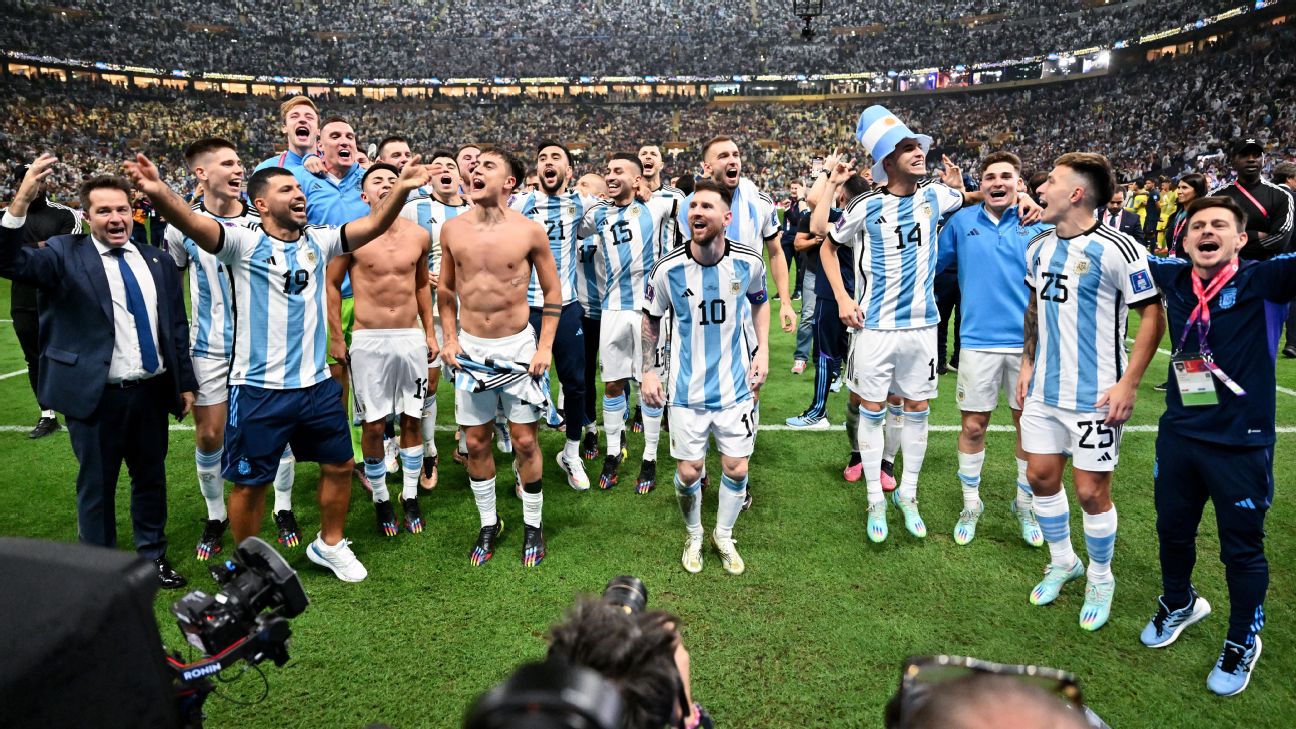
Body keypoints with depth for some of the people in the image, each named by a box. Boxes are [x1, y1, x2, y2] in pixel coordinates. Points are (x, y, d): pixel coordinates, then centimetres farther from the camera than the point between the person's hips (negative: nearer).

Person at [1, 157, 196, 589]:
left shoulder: (158, 260, 7)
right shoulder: (65, 255, -4)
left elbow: (176, 327, 10)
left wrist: (185, 382, 9)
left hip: (153, 391, 4)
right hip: (96, 394, -3)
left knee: (152, 479, 16)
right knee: (96, 486, 10)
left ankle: (153, 557, 33)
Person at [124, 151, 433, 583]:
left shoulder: (319, 242, 6)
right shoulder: (244, 243, -7)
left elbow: (373, 224, -3)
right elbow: (192, 224, -24)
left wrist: (401, 189, -19)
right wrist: (158, 193, -44)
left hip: (317, 384, 5)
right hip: (259, 389, -4)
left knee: (339, 465, 15)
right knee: (250, 481, 8)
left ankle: (329, 545, 37)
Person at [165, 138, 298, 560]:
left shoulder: (262, 221, -1)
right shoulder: (184, 225, -2)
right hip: (210, 348, 0)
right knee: (209, 436, 5)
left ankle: (284, 510, 21)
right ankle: (216, 516, 25)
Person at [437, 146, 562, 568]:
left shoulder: (530, 231, -7)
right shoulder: (452, 229, 1)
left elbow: (552, 290, 0)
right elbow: (446, 289, 12)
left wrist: (546, 346, -6)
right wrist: (449, 338, 1)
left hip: (518, 347, -3)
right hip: (470, 348, 3)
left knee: (525, 441, 3)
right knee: (476, 443, 9)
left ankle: (533, 526, 21)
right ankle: (489, 524, 27)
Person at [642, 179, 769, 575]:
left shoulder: (748, 261, -10)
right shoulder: (668, 268, -14)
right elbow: (651, 319, 3)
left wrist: (762, 351, 2)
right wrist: (648, 370, -1)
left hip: (736, 385, 1)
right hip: (687, 389, -1)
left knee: (736, 468, 7)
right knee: (688, 472, 6)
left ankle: (724, 536, 34)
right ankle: (693, 537, 34)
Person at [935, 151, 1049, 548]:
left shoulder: (1039, 224, 1)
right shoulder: (961, 221, 2)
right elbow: (932, 265, 14)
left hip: (1029, 341, 1)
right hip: (978, 340, 0)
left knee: (1030, 425, 10)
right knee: (973, 426, 6)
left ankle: (1025, 504, 30)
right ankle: (971, 504, 25)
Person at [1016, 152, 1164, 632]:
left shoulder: (1118, 249, -15)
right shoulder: (1039, 247, 5)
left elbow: (1153, 315, -11)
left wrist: (1129, 384, -15)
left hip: (1095, 396, -6)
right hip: (1044, 390, 6)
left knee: (1091, 492, 2)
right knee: (1040, 476, 12)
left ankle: (1100, 578, 27)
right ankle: (1063, 562, 35)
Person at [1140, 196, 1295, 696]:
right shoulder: (1173, 277, -1)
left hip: (1241, 443, -4)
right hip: (1178, 433, 4)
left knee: (1242, 548, 12)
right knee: (1173, 529, 21)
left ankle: (1243, 643, 35)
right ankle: (1179, 603, 49)